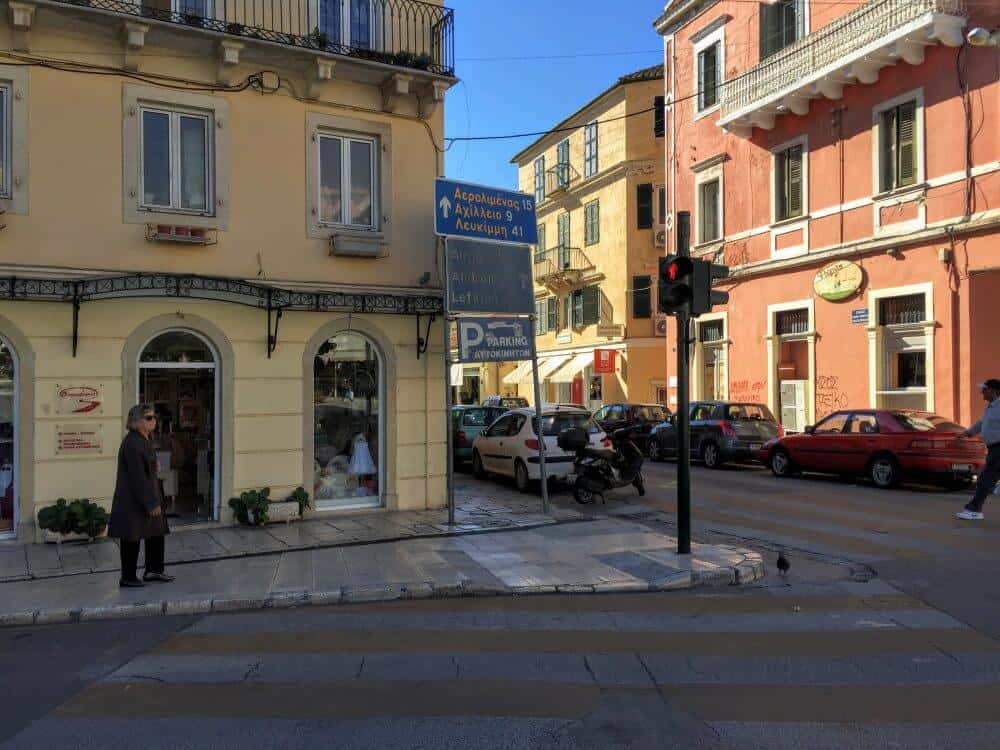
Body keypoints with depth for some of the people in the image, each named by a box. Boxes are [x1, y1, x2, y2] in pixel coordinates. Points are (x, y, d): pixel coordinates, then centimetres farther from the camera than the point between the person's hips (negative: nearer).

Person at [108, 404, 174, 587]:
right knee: (132, 538, 2)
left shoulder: (142, 441, 10)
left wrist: (154, 500, 18)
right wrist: (152, 503, -21)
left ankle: (153, 571, 26)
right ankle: (127, 578, 14)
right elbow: (138, 477, -23)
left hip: (146, 497, 10)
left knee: (157, 533, 15)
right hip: (134, 501, -10)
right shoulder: (133, 443, -20)